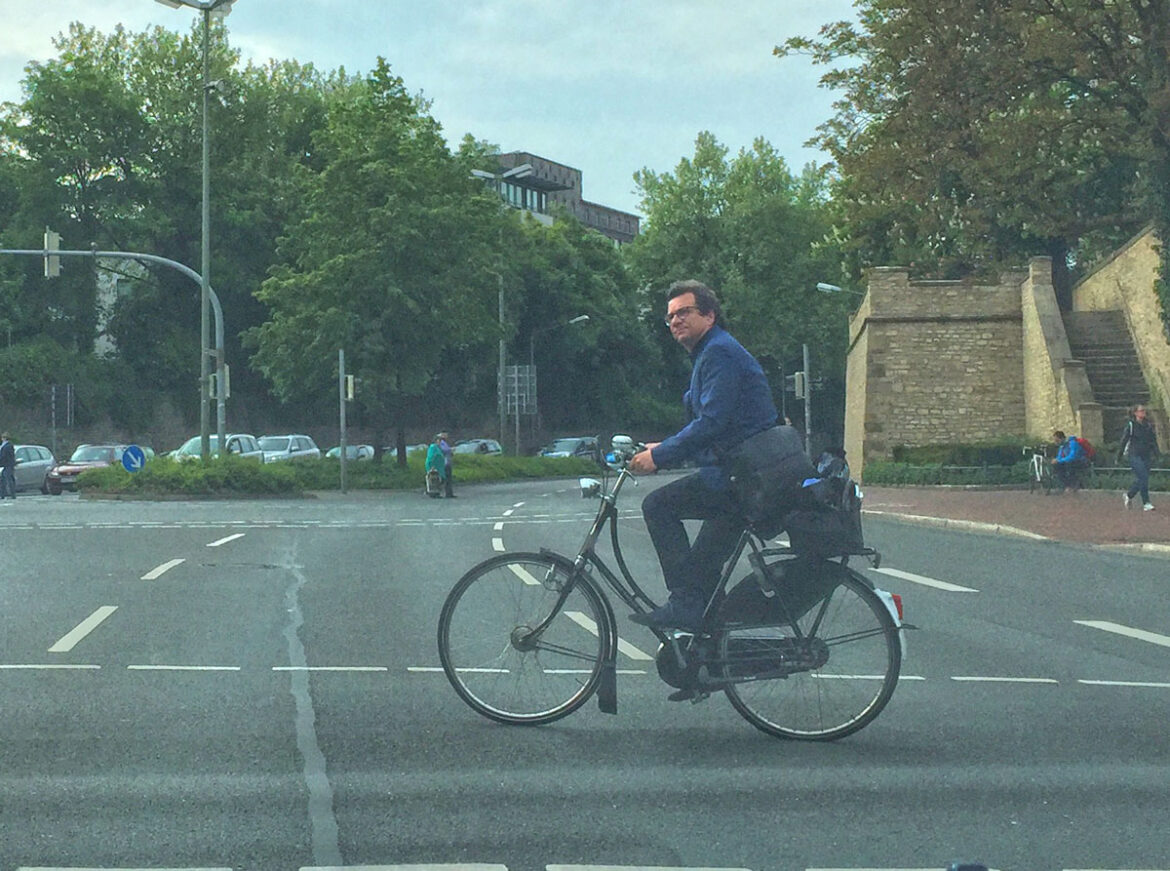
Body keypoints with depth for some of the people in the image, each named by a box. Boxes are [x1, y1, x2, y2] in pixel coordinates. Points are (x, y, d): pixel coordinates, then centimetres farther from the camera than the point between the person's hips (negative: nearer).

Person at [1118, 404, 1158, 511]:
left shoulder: (1149, 425, 11)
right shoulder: (1131, 425, -4)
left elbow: (1153, 440, 14)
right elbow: (1123, 441, -1)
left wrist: (1156, 454, 2)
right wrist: (1119, 457, 0)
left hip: (1146, 456, 5)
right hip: (1135, 455, -5)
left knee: (1140, 479, 7)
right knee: (1143, 478, -15)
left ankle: (1128, 495, 30)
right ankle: (1146, 503, -12)